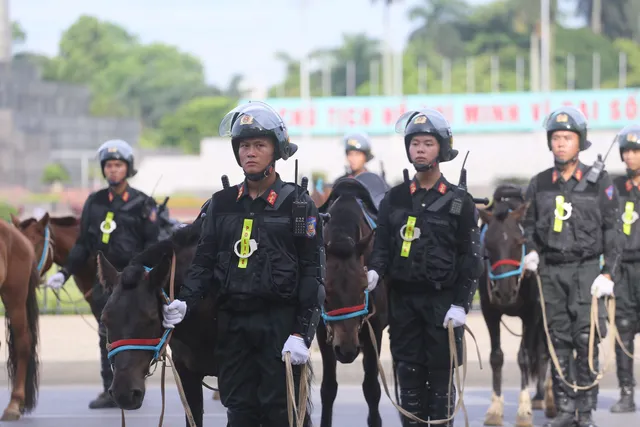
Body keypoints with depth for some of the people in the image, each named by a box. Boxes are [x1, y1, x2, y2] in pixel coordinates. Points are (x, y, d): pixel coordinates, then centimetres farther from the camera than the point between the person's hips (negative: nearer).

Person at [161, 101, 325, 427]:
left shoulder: (297, 205, -2)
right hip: (232, 323, 4)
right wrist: (185, 301, -8)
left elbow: (312, 273, -6)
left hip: (279, 323, -4)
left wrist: (302, 333, -14)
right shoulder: (222, 204, 10)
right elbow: (204, 260, 11)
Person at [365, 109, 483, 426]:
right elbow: (382, 245, 8)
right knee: (408, 376, 5)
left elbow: (471, 257, -2)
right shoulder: (394, 199, 8)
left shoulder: (459, 202, 0)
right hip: (403, 301, 3)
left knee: (441, 376, 0)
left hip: (443, 300, -3)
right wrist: (375, 271, -15)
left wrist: (461, 304, -10)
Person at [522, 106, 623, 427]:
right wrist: (531, 252, -2)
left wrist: (608, 273, -9)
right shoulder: (539, 184, 8)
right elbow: (529, 224, 17)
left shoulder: (598, 183, -1)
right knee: (559, 341, 5)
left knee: (585, 339, -7)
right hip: (551, 271, 3)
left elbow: (613, 230, -1)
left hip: (586, 269, -3)